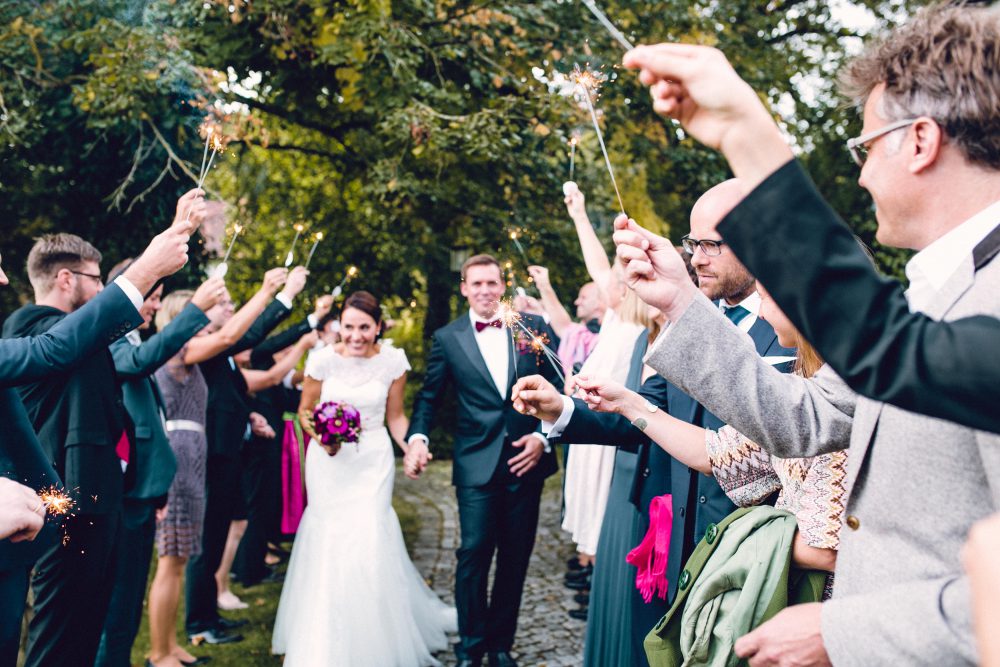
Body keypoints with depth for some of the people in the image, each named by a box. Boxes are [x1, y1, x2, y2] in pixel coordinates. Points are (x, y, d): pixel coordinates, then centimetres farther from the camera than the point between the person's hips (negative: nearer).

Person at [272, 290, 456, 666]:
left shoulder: (393, 361, -7)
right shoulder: (324, 359, -9)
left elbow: (395, 416, 3)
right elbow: (305, 410, 4)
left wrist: (411, 448, -15)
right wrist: (321, 437, -15)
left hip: (373, 459, 0)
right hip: (329, 459, 0)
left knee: (371, 535, -8)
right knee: (329, 538, 1)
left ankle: (376, 636, 14)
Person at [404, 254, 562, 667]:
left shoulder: (532, 326, 4)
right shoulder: (447, 338, 4)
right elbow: (429, 397, 8)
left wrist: (544, 435, -5)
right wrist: (418, 436, -9)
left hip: (527, 459, 1)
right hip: (477, 464, -1)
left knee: (515, 557, 9)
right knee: (474, 552, -5)